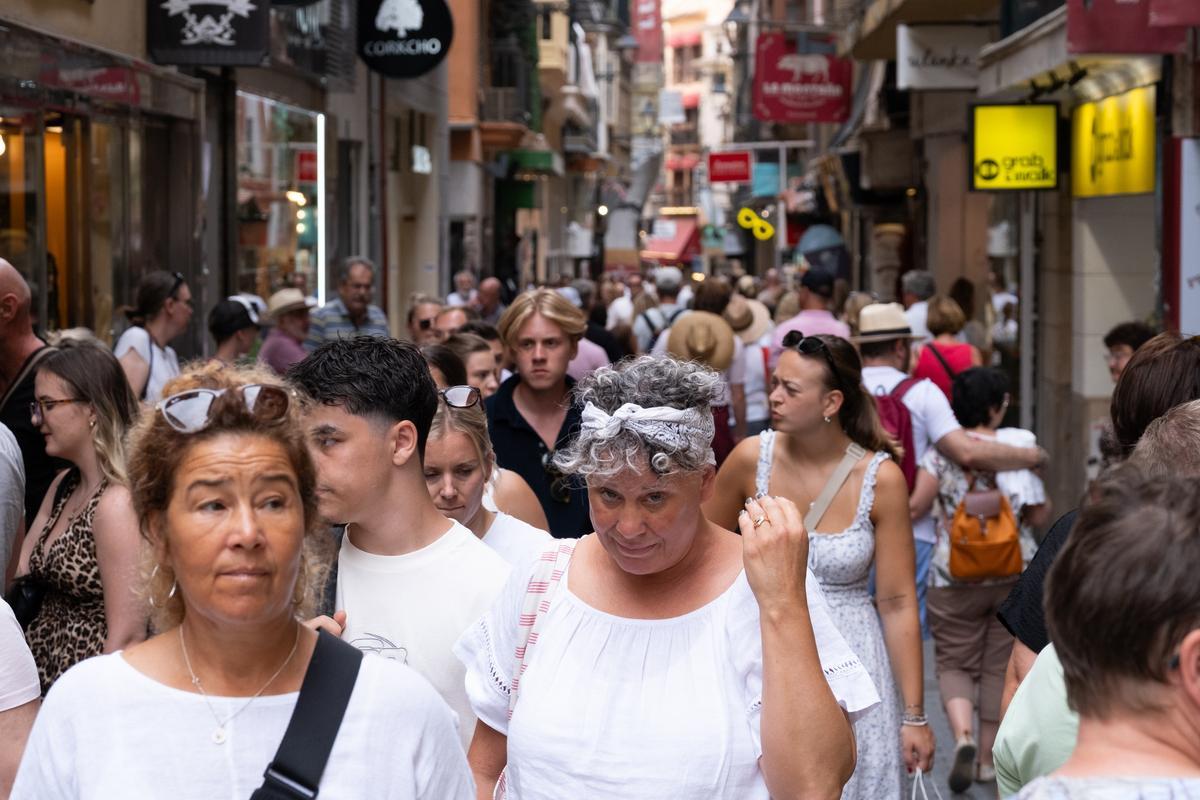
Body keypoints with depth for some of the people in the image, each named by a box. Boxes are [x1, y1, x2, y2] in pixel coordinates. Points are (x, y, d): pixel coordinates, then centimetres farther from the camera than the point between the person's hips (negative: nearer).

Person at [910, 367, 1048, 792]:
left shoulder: (941, 450, -7)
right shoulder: (1018, 446, -5)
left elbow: (916, 507, -12)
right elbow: (1038, 516, -2)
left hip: (955, 575, -1)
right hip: (1013, 571, 1)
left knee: (954, 663, 9)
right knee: (1000, 666, 13)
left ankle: (962, 737, -16)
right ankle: (988, 757, 17)